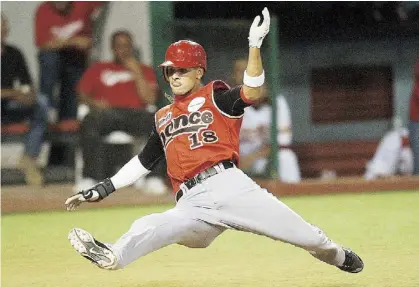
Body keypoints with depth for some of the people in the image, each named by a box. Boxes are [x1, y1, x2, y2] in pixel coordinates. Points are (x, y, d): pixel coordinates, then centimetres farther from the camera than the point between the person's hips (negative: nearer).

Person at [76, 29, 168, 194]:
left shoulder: (145, 71, 26)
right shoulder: (98, 69, 27)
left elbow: (150, 99, 11)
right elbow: (81, 92, 16)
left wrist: (137, 73, 3)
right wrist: (92, 103, -6)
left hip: (135, 113, 0)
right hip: (106, 112, 0)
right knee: (89, 123, -38)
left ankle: (154, 177, -37)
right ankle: (91, 177, -41)